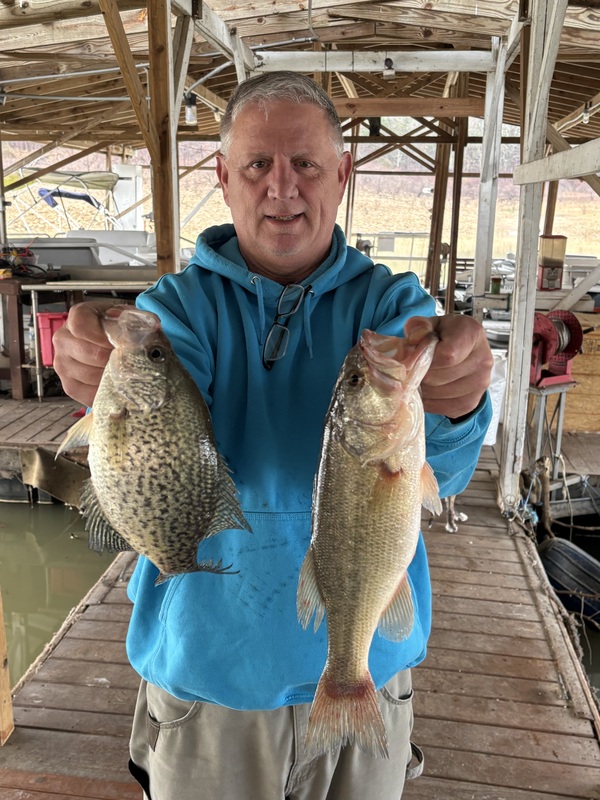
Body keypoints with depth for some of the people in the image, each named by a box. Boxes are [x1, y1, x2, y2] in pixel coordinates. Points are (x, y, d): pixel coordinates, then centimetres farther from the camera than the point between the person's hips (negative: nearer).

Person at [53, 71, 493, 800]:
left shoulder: (389, 301, -7)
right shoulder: (178, 304, -7)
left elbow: (436, 472, -23)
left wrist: (447, 405, -46)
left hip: (366, 667, 1)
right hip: (203, 669, 0)